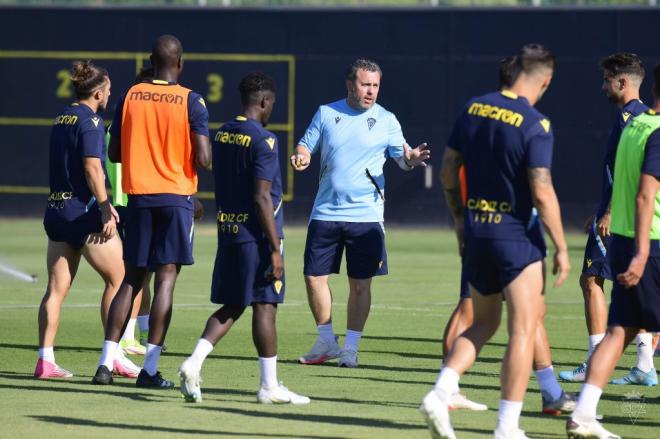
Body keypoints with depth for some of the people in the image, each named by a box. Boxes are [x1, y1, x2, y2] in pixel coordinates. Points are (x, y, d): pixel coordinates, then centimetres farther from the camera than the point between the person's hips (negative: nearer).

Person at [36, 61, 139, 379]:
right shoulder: (90, 121, -9)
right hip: (85, 211, -8)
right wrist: (105, 207, -18)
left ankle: (45, 360, 1)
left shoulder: (61, 119, 16)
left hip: (56, 209, 8)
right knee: (118, 278, 3)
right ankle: (112, 356, 1)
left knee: (57, 288, 5)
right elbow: (92, 166, -18)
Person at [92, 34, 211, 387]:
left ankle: (106, 362, 5)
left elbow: (114, 153, 6)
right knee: (165, 279, -2)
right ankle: (150, 368, -7)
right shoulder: (191, 102, -7)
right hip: (176, 197, -3)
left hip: (139, 196, 3)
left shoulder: (130, 97, 3)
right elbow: (203, 159, -12)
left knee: (132, 279, 11)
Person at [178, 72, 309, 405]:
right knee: (265, 306, 0)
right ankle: (270, 386, 5)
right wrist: (275, 249, -15)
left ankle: (194, 362, -5)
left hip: (227, 232, 7)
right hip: (257, 237, -7)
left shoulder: (221, 135, 10)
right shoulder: (263, 141, -14)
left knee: (231, 306, 13)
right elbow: (261, 199, -18)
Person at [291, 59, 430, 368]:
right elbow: (306, 145, 11)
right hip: (325, 213, 2)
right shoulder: (326, 113, 6)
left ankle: (350, 348, 10)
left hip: (366, 215, -2)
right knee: (314, 276, 2)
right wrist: (302, 156, -12)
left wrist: (412, 158, -21)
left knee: (360, 283, -1)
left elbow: (402, 156, 3)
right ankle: (326, 342, 19)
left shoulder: (385, 120, 2)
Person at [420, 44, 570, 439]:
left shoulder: (474, 109, 4)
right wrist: (561, 248, -11)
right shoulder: (536, 126, -16)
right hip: (516, 236, -6)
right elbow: (542, 193, -19)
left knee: (483, 325, 19)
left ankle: (440, 395, 0)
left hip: (475, 231, 6)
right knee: (523, 330, 1)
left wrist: (459, 220, 23)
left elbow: (449, 168, 11)